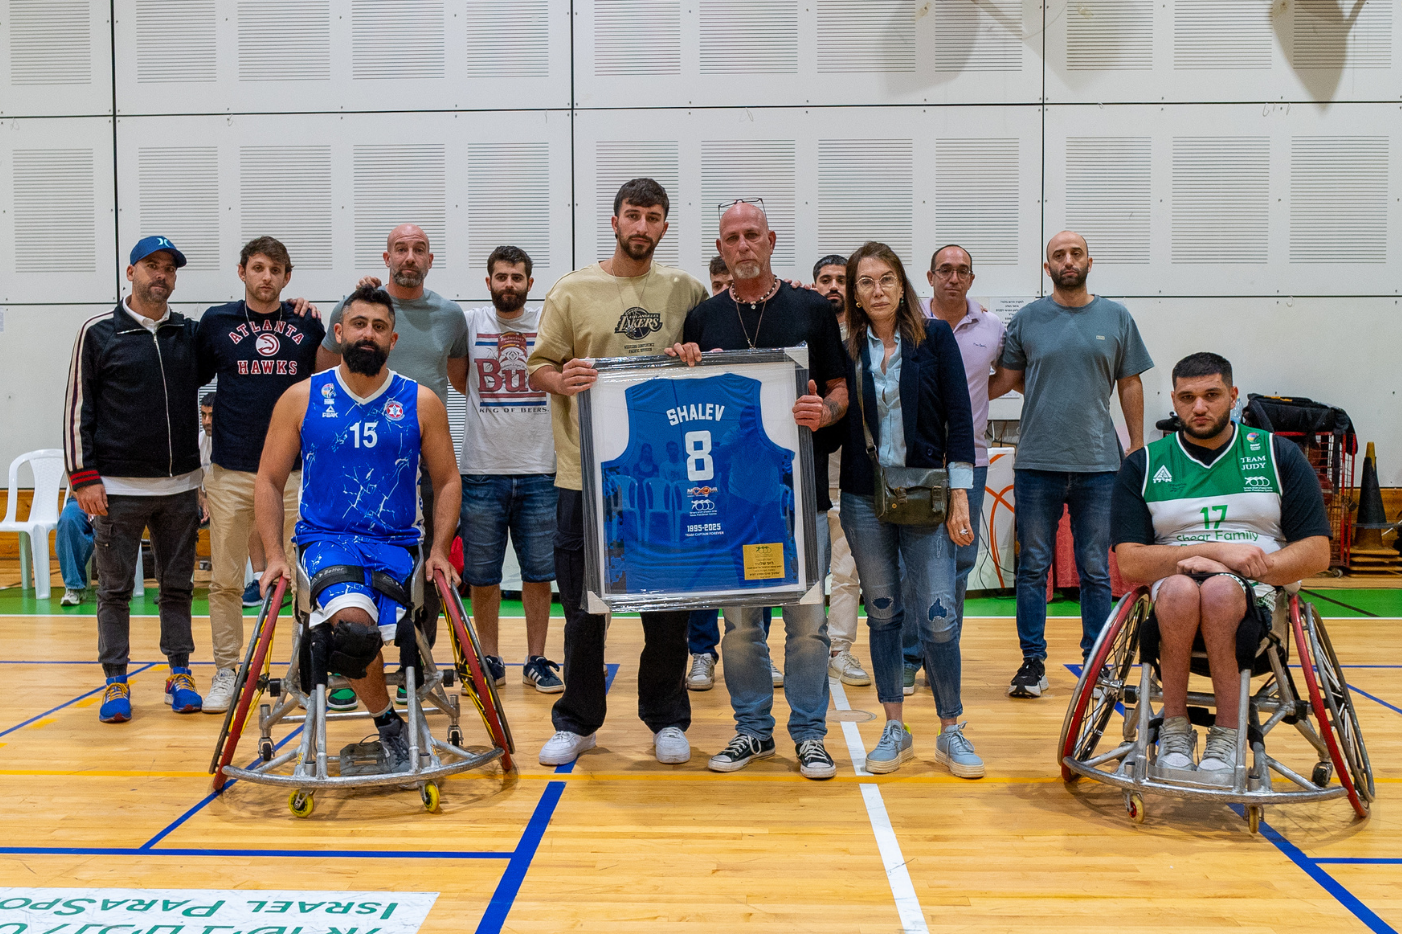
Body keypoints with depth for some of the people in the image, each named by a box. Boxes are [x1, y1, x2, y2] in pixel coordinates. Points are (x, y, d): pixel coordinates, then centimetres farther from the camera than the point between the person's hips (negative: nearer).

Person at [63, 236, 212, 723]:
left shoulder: (190, 334, 9)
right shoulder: (99, 332, 0)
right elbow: (78, 408, 1)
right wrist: (84, 476, -6)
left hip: (180, 486, 3)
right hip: (118, 487, -3)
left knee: (178, 585, 9)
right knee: (114, 588, 3)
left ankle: (179, 674, 19)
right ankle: (116, 682, 13)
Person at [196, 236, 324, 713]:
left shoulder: (307, 322, 7)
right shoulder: (217, 322, 5)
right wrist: (207, 413, 7)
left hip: (295, 471, 1)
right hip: (231, 472, 0)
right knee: (225, 580, 4)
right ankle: (226, 670, 16)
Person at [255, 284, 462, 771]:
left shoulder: (421, 403, 6)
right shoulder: (301, 399, 4)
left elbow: (446, 481, 12)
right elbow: (269, 480, 9)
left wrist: (439, 550, 0)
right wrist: (275, 555, -1)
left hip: (396, 545, 1)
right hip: (325, 538, -1)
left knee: (361, 638, -26)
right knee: (354, 622, -30)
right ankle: (388, 723, -4)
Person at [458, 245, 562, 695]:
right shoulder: (468, 323, 5)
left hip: (539, 471, 0)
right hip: (481, 471, 0)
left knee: (539, 573, 5)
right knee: (482, 575, 6)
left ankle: (536, 661, 17)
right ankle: (490, 660, 20)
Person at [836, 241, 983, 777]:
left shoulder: (935, 337, 0)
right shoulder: (846, 350, 5)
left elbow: (959, 417, -3)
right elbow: (834, 424, 8)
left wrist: (959, 496, -8)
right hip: (865, 498, 2)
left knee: (939, 617, -5)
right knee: (882, 613, 9)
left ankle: (951, 733, 11)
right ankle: (894, 729, 21)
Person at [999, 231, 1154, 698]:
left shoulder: (1116, 317, 7)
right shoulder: (1027, 318, 5)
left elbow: (1130, 384, 10)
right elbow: (1011, 377, 15)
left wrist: (1138, 447, 6)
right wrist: (1049, 394, 1)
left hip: (1099, 463, 0)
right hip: (1037, 463, 0)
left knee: (1095, 570, 7)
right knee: (1033, 567, 4)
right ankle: (1033, 660, 13)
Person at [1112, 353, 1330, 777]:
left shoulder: (1279, 455, 10)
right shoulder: (1141, 466, 9)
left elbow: (1316, 553, 3)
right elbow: (1129, 563, -3)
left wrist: (1238, 566, -13)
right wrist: (1217, 551, -14)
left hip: (1258, 596, 0)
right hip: (1170, 601, 0)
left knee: (1219, 590, -36)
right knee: (1181, 589, -36)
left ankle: (1228, 737, -25)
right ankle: (1174, 730, -20)